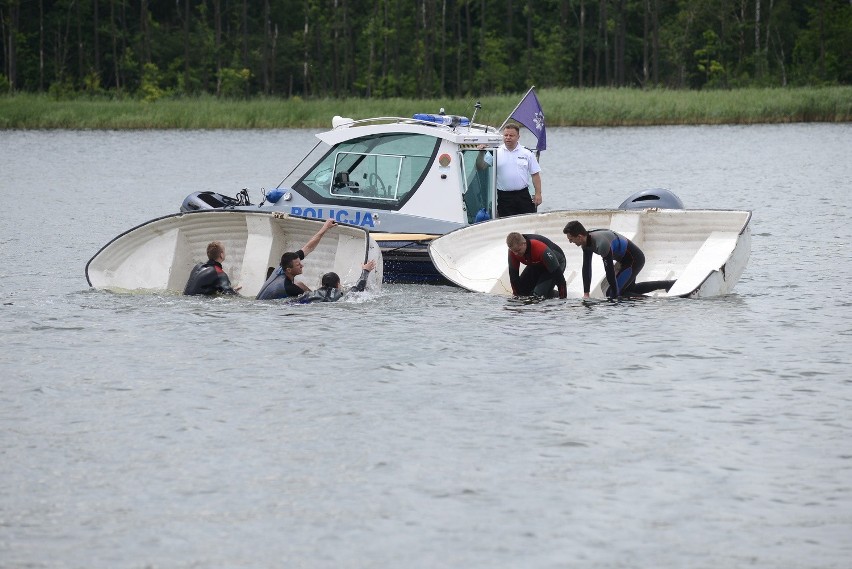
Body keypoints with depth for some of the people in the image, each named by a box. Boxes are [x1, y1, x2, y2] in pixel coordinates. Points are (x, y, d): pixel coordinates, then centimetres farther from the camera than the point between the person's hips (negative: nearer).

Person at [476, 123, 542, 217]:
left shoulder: (527, 153, 5)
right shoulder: (495, 153, 3)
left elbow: (535, 174, 6)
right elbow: (481, 167, 0)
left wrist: (538, 194, -1)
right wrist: (481, 153, -17)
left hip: (523, 195, 0)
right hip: (504, 197, 0)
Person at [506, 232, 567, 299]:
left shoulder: (541, 249, -42)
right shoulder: (513, 250, -25)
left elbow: (557, 273, -36)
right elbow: (513, 273, -12)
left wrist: (563, 298, -32)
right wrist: (517, 295, -12)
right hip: (536, 265, 7)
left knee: (539, 294, -25)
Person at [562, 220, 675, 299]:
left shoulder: (602, 244, -35)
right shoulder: (586, 243, -5)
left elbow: (610, 272, -32)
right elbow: (586, 268, 1)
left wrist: (614, 297, -27)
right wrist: (586, 294, -2)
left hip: (634, 260, -10)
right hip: (626, 260, 10)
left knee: (612, 294, -10)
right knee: (629, 289, 29)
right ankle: (669, 284, 37)